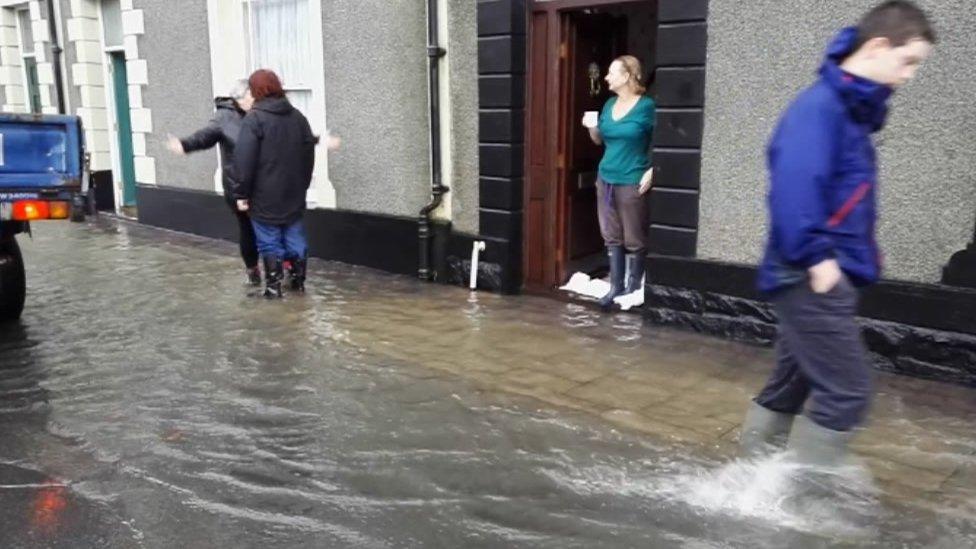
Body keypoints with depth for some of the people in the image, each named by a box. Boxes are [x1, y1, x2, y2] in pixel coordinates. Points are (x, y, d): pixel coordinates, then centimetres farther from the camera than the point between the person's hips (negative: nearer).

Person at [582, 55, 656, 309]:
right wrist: (591, 127, 0)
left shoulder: (647, 106, -9)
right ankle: (616, 285, 18)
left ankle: (634, 287, 14)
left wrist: (651, 171, -17)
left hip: (632, 182, -6)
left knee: (634, 239, 2)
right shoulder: (609, 105, 10)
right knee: (611, 236, 9)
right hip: (606, 179, 7)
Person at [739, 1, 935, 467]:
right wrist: (816, 257, -25)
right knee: (846, 391, -6)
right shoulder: (819, 106, -16)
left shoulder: (853, 107, 15)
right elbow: (793, 187, -28)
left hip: (829, 274, 10)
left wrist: (863, 255, 14)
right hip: (812, 277, -10)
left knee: (791, 384, 17)